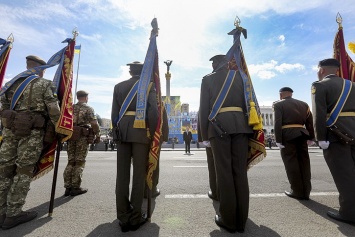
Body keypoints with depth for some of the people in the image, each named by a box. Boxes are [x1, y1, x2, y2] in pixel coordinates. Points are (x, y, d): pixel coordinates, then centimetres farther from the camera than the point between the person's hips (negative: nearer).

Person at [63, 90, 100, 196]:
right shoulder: (88, 109, -3)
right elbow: (94, 124, -11)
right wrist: (97, 135, -3)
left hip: (71, 136, 6)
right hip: (83, 137, -6)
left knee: (71, 162, 12)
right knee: (79, 162, 0)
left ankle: (68, 187, 16)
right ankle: (75, 188, 5)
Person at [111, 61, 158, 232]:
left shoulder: (119, 86, 15)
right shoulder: (149, 86, 5)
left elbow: (114, 112, 11)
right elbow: (153, 111, -7)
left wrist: (116, 131, 16)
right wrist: (151, 133, -2)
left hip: (122, 130, 4)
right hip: (141, 131, -3)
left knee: (122, 174, 6)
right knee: (139, 174, 2)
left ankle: (123, 218, 14)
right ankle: (135, 218, 9)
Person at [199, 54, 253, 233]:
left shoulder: (208, 79, 11)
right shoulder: (239, 76, 19)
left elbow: (204, 108, 3)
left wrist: (205, 135, 5)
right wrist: (250, 127, 14)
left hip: (219, 125, -3)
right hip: (240, 124, 4)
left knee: (224, 171, 0)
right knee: (240, 170, 6)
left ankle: (228, 220, 9)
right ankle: (241, 220, 16)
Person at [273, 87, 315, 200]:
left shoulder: (278, 104, 1)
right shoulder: (303, 104, 18)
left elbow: (277, 123, -11)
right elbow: (310, 122, 13)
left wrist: (278, 140, -12)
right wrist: (311, 137, 16)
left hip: (288, 136, -5)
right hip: (301, 135, 6)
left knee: (291, 163, 1)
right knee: (304, 162, 10)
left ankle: (298, 192, 8)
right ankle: (306, 192, 16)